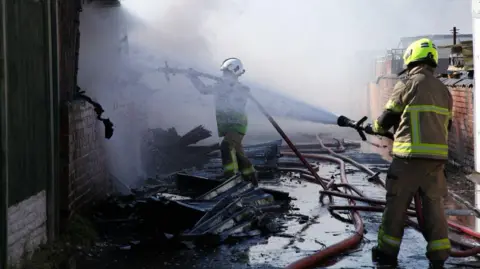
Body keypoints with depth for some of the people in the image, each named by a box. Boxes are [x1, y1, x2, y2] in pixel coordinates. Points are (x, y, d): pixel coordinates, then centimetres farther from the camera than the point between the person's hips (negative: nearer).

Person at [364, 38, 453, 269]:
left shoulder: (407, 84, -5)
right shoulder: (444, 90, 14)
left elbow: (387, 118, 0)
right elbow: (446, 126, 18)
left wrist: (373, 128, 20)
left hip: (410, 156, -6)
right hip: (438, 156, 6)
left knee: (396, 204, 4)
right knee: (433, 206, 10)